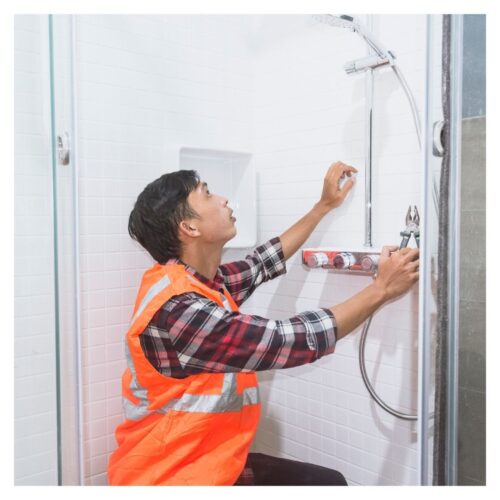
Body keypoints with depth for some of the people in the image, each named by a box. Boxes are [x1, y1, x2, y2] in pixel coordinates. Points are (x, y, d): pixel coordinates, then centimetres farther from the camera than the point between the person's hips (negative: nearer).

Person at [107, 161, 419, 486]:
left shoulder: (204, 283, 2)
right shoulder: (177, 308, -26)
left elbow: (263, 264, 18)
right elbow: (290, 340, -26)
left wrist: (325, 205, 22)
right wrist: (382, 289, -17)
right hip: (171, 477, -8)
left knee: (328, 482, 6)